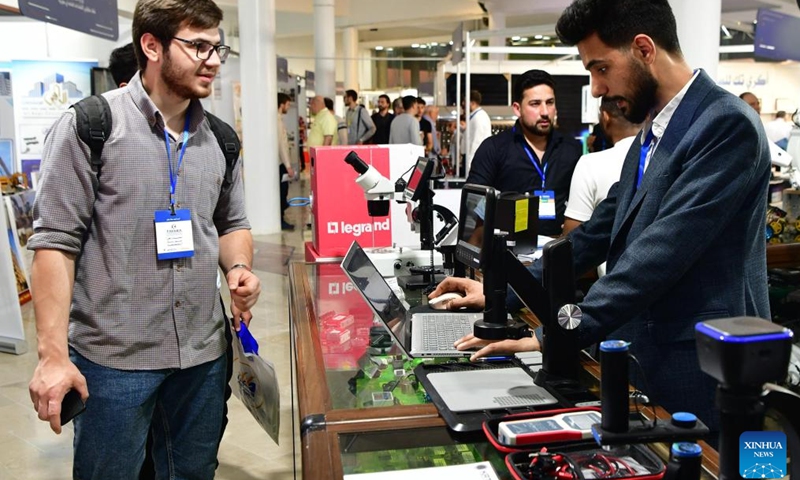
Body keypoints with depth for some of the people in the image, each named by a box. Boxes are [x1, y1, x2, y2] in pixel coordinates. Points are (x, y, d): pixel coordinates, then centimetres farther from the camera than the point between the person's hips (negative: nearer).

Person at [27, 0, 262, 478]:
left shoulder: (220, 138, 7)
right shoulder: (89, 126, -9)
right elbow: (56, 241, -10)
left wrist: (238, 268, -4)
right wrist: (53, 354, -14)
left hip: (204, 352, 5)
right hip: (112, 356, -4)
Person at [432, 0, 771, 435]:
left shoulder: (727, 125, -18)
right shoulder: (652, 134, 10)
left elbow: (660, 253, -26)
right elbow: (602, 232, 12)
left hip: (701, 376, -8)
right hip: (644, 361, 8)